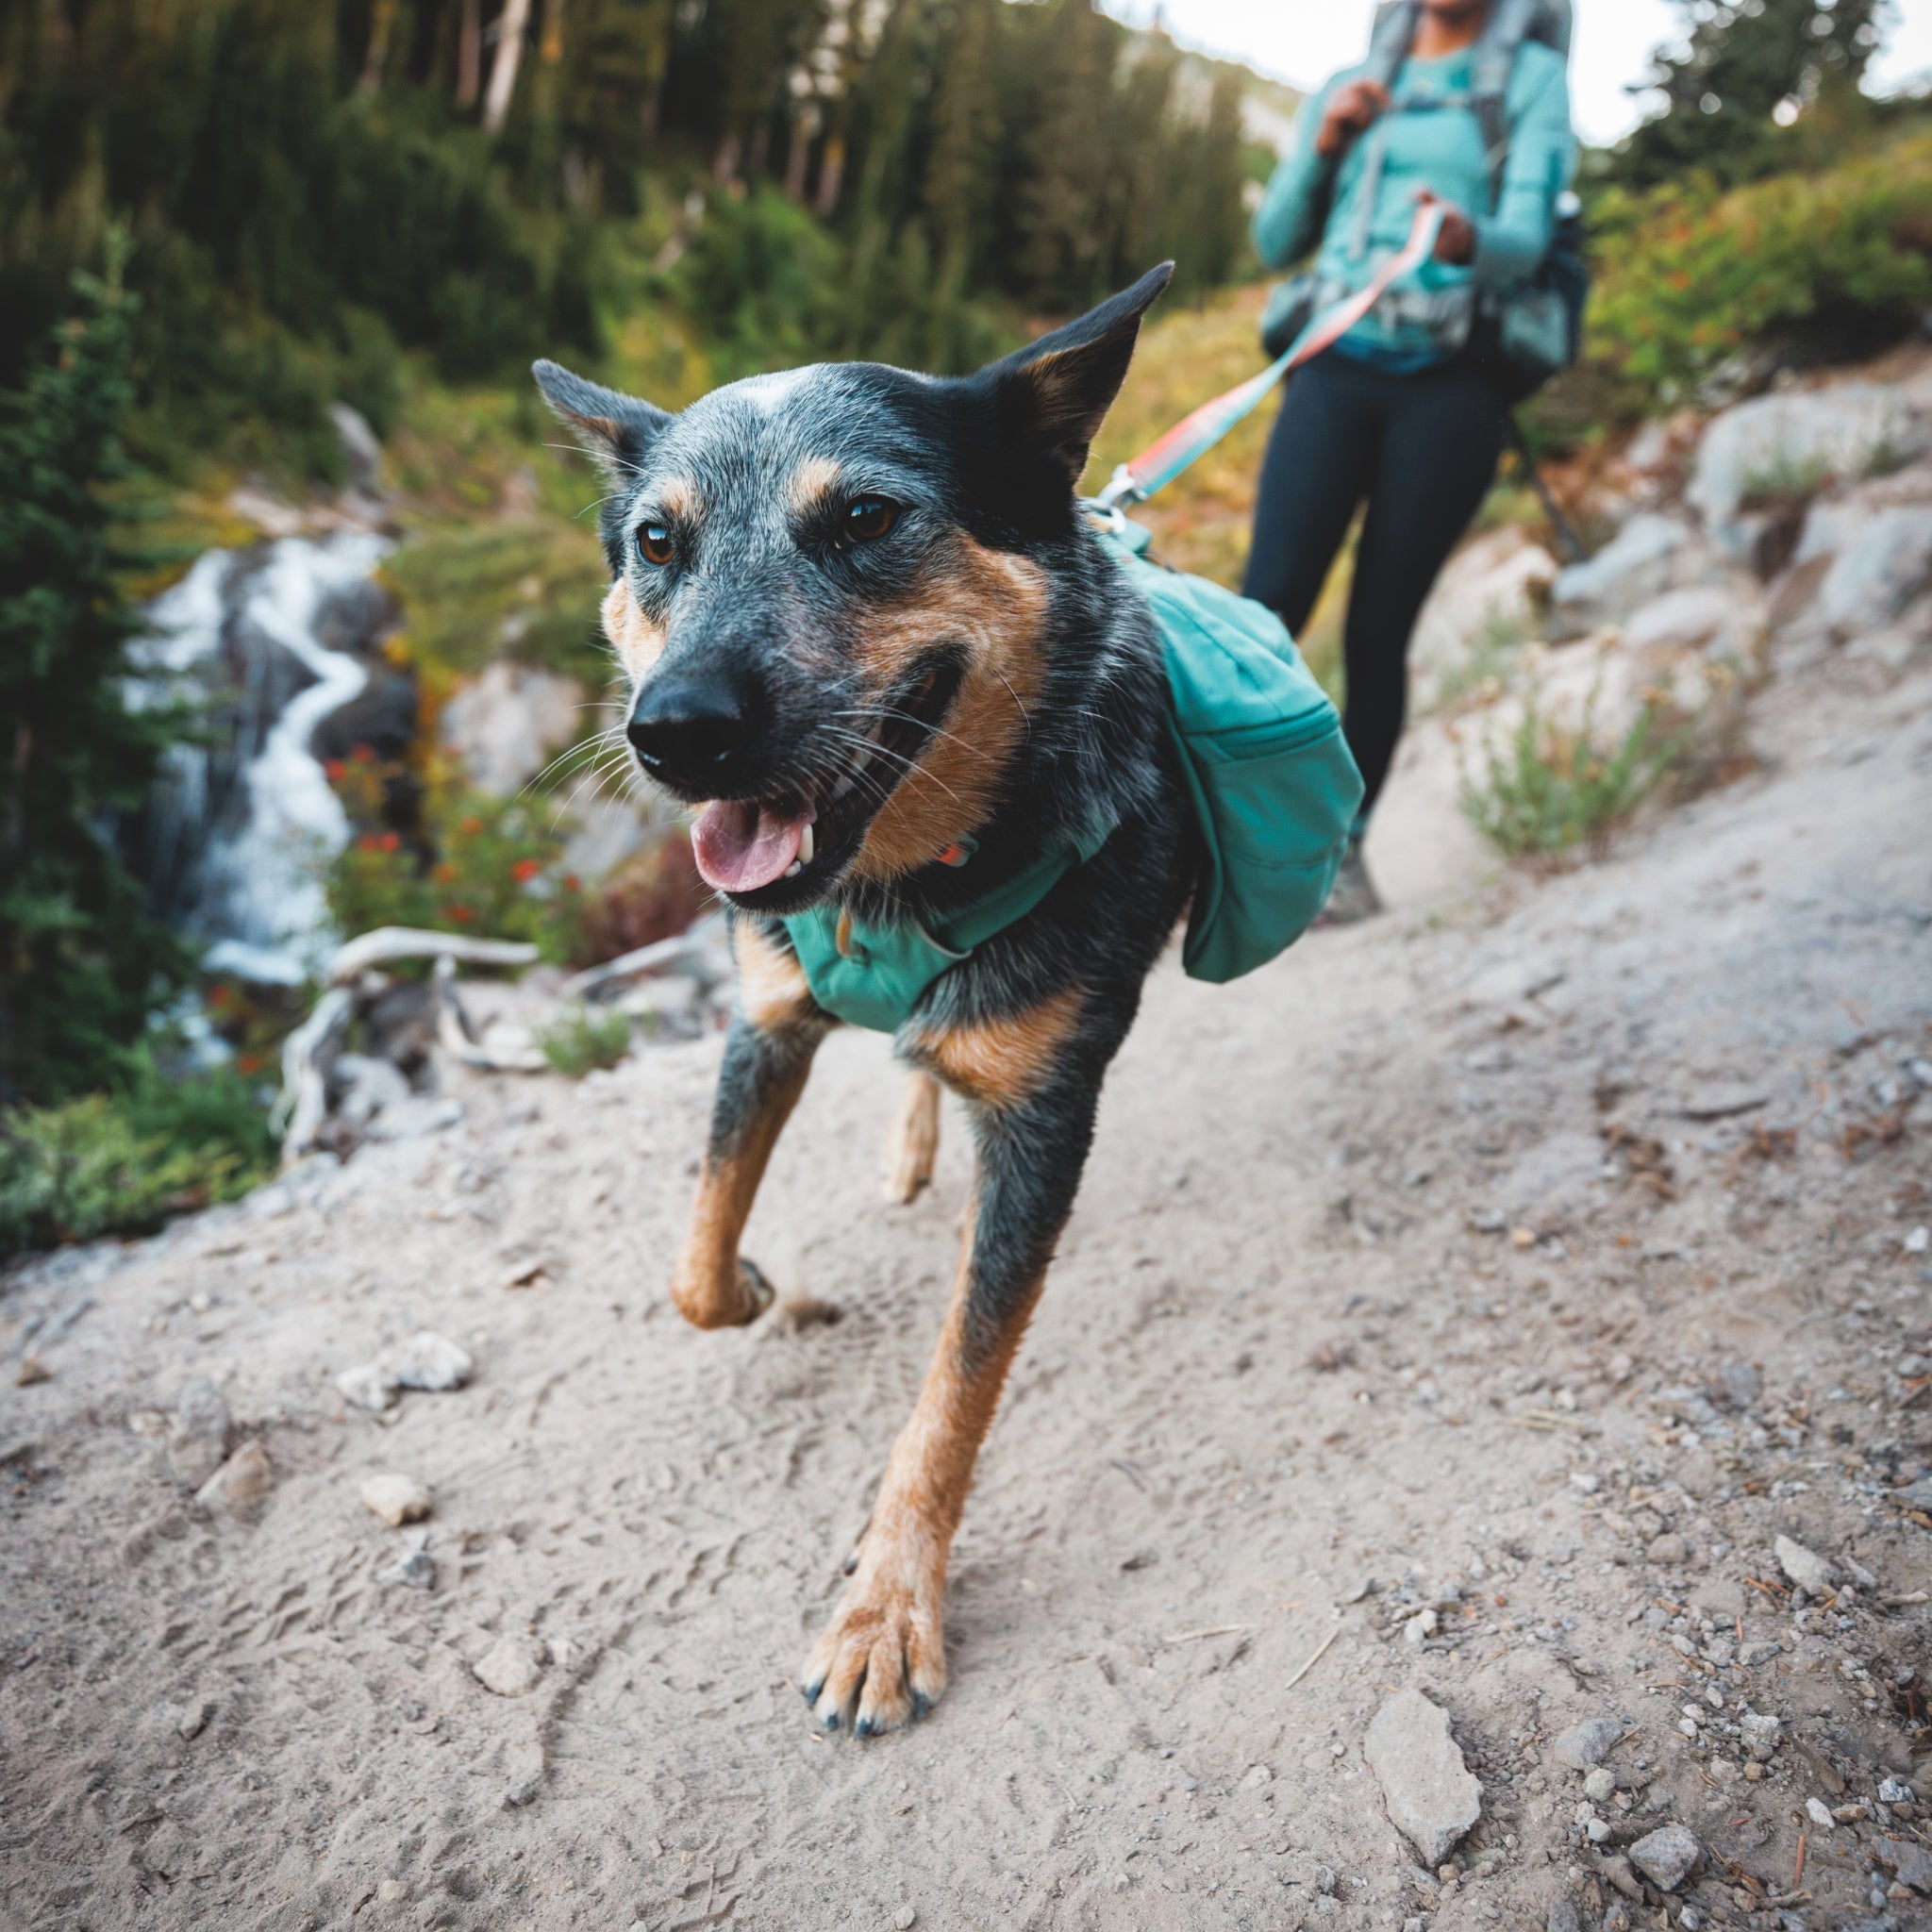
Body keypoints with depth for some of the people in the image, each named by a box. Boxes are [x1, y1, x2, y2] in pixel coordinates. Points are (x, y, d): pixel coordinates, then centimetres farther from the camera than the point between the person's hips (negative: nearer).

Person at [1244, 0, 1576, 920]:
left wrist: (1469, 240, -30)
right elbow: (1275, 242, 14)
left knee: (1378, 633, -4)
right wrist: (1323, 143, -2)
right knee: (1268, 608, -16)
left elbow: (1526, 237, -6)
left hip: (1448, 386, -2)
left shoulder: (1532, 78, 9)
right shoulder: (1348, 91, 18)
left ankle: (1345, 846, 10)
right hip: (1336, 372, 2)